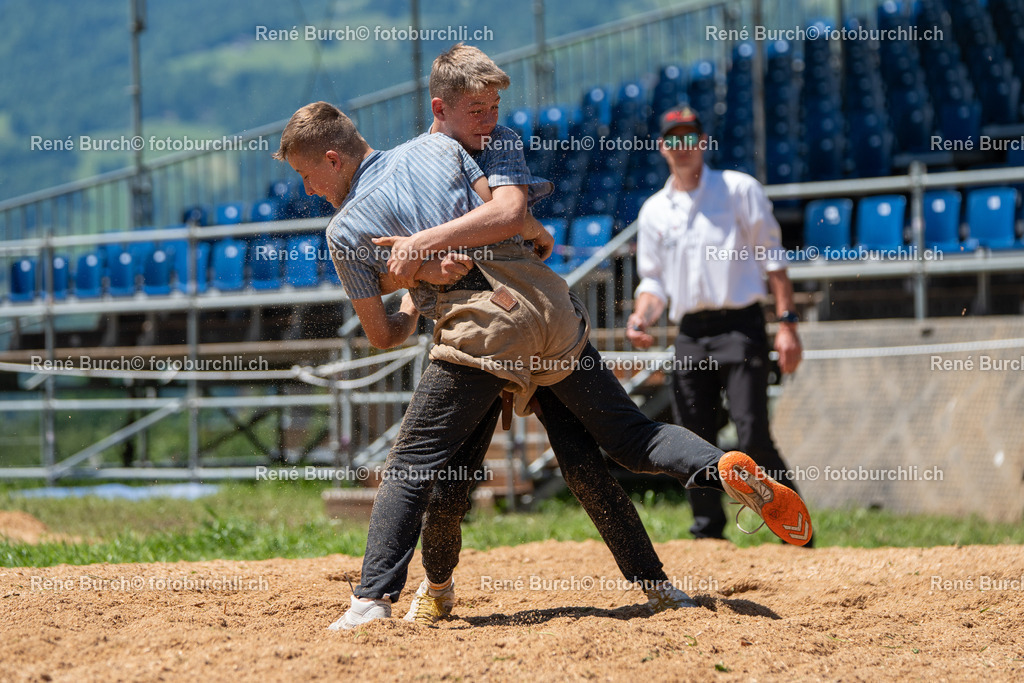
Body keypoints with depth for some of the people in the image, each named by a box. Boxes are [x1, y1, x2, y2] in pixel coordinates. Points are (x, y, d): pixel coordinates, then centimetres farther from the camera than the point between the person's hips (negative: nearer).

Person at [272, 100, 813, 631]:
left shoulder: (346, 230, 5)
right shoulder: (436, 147, 16)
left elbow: (381, 336, 12)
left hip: (482, 330, -5)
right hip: (553, 309, 5)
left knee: (409, 465, 1)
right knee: (629, 436, 13)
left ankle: (372, 600, -10)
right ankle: (726, 469, -12)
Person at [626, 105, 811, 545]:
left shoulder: (739, 189, 6)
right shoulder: (654, 210, 16)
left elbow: (771, 257, 3)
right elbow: (653, 279, 17)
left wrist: (787, 322, -6)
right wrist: (641, 318, -5)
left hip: (740, 328, -4)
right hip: (690, 338, 4)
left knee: (753, 438, -14)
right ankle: (708, 537, 12)